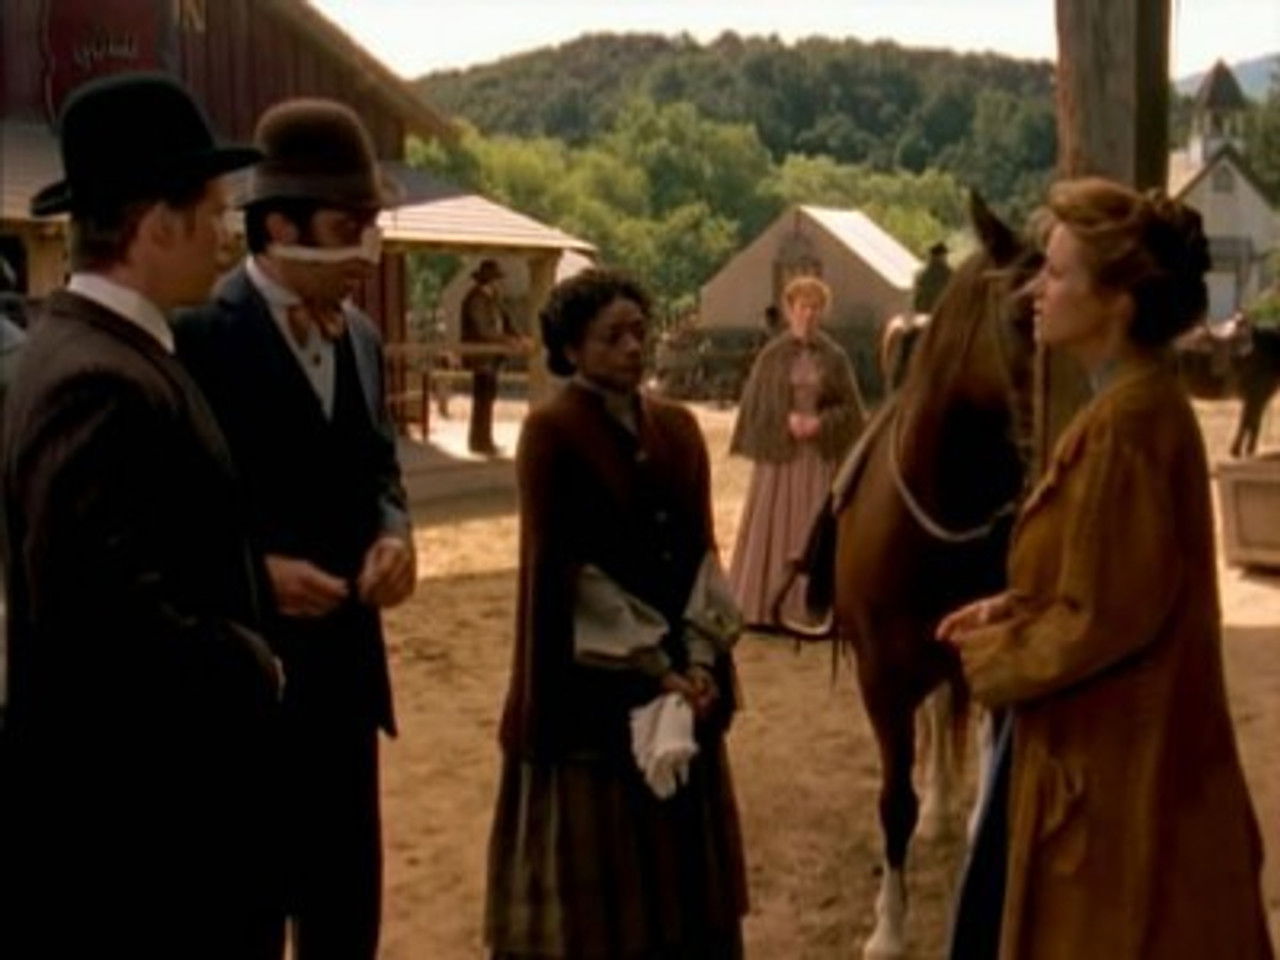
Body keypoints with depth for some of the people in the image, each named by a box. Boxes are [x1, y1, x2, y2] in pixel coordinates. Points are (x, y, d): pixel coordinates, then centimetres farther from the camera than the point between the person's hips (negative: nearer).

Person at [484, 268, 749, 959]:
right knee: (590, 864, 4)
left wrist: (698, 660, -7)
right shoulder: (551, 433, -10)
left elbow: (700, 549, 6)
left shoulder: (677, 427, 7)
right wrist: (652, 669, -13)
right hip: (590, 684, -6)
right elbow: (564, 571, -14)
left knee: (680, 855, 14)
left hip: (682, 676, 6)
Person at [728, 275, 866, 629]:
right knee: (773, 528, 1)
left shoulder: (835, 357, 4)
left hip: (822, 456, 1)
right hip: (778, 454, -1)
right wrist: (786, 421, -12)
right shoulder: (772, 355, 2)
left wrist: (821, 423, -11)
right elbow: (755, 405, 3)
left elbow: (850, 408, 5)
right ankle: (766, 608, 7)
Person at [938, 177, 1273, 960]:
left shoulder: (1127, 422, -23)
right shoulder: (1142, 402, 9)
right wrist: (1016, 608, 5)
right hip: (1122, 752, 10)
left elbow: (1106, 617, -23)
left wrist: (992, 660, -9)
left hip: (1117, 765, -10)